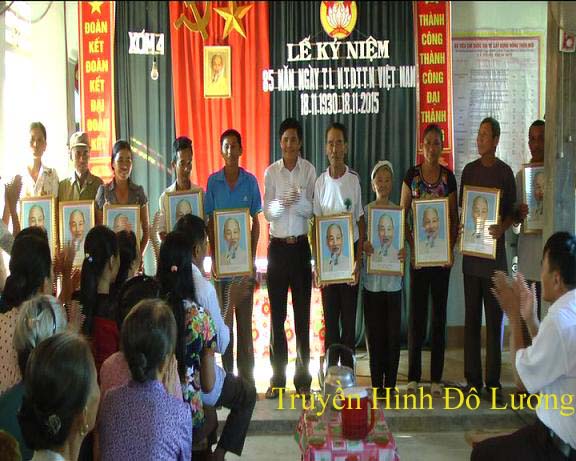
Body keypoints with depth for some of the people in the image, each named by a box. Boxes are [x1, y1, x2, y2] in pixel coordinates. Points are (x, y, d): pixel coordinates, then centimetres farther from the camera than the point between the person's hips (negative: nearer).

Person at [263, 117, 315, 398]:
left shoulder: (309, 170, 1)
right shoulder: (271, 172, 4)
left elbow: (312, 210, -3)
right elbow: (267, 212, 0)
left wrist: (299, 200, -23)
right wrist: (281, 203, -21)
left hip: (301, 246, -1)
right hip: (277, 246, 1)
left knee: (302, 313, 3)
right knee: (277, 313, 3)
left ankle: (303, 379, 12)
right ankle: (277, 380, 11)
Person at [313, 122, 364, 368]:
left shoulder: (354, 180, -3)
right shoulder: (320, 182, 1)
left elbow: (361, 223, 1)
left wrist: (359, 259, -6)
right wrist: (317, 263, -3)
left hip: (350, 252, -1)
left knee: (349, 315, 5)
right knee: (329, 315, 7)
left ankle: (348, 369, 16)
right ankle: (330, 369, 17)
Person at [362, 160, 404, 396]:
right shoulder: (365, 210, 2)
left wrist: (406, 252, -13)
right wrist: (363, 246, -20)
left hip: (393, 280, 1)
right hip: (372, 279, -1)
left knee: (393, 333, 3)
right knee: (374, 333, 3)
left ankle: (390, 383, 13)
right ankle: (377, 384, 12)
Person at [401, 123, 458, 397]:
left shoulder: (449, 177, 5)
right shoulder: (412, 175, 2)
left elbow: (455, 218, 8)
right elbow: (403, 216, 2)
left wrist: (452, 248, -5)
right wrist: (412, 246, -9)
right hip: (418, 251, -1)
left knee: (439, 313, 5)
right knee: (417, 312, 1)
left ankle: (436, 378, 13)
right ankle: (413, 377, 10)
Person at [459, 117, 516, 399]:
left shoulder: (505, 173, 2)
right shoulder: (469, 171, 8)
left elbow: (511, 212, 5)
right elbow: (461, 210, 12)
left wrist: (502, 228, -16)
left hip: (495, 254, -2)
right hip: (471, 252, 2)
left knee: (494, 318, 2)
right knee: (472, 317, 4)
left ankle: (493, 381, 10)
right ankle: (473, 380, 12)